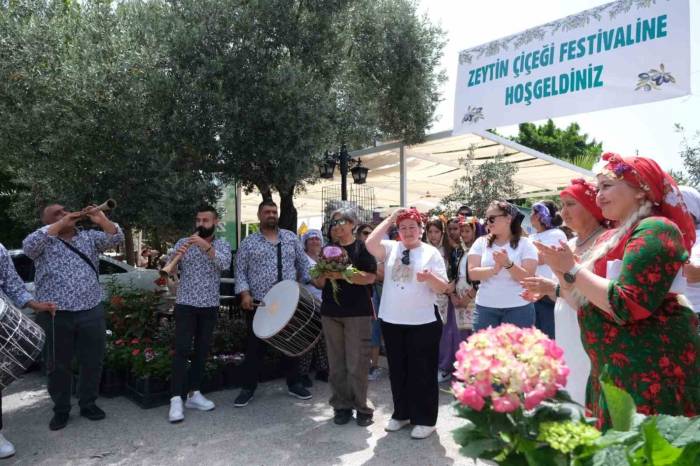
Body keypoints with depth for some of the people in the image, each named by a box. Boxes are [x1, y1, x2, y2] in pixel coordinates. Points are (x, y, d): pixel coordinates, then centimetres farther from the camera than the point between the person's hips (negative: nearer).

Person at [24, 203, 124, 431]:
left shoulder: (89, 236, 11)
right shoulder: (44, 242, 3)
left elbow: (116, 239, -1)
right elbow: (28, 246, -18)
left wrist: (102, 220, -17)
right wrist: (59, 225, -18)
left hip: (91, 311, 2)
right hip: (56, 315, -2)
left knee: (92, 362, 11)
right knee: (58, 365, 10)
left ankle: (88, 404, 29)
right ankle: (61, 410, 27)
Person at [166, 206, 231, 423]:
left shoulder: (222, 245, 4)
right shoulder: (183, 242, 4)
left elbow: (225, 264, -17)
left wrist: (207, 246, -29)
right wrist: (175, 257, -23)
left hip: (210, 306, 2)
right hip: (185, 304, -1)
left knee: (202, 351, 8)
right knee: (182, 350, -8)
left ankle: (194, 393, 19)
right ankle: (176, 399, -6)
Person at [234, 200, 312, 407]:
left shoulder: (291, 237, 9)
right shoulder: (248, 242, 3)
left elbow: (303, 263, 12)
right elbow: (240, 271, 0)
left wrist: (306, 286, 3)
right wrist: (245, 293, -13)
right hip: (259, 303, -2)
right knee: (255, 346, 4)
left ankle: (294, 384, 25)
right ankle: (248, 388, 17)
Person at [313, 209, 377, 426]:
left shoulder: (362, 247, -1)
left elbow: (370, 277, -12)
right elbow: (319, 283, 15)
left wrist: (342, 274, -21)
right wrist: (324, 275, -8)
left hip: (357, 312, -5)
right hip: (331, 312, 5)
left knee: (357, 364, -2)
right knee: (336, 364, 9)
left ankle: (362, 407, 11)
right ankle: (341, 406, 20)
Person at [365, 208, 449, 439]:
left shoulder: (431, 252, -1)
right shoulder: (391, 248, 4)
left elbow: (442, 288, -5)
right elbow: (370, 244, -16)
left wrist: (430, 277, -27)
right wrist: (390, 219, -11)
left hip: (423, 322, -3)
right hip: (392, 321, 3)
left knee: (422, 371, 4)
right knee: (397, 370, 14)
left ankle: (424, 419, 18)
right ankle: (401, 414, 30)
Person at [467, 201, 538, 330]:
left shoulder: (525, 244, -2)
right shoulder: (481, 242, 4)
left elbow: (528, 278, -9)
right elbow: (472, 273, -5)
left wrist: (508, 264, -25)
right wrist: (494, 269, -22)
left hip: (518, 308, -2)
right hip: (485, 308, 2)